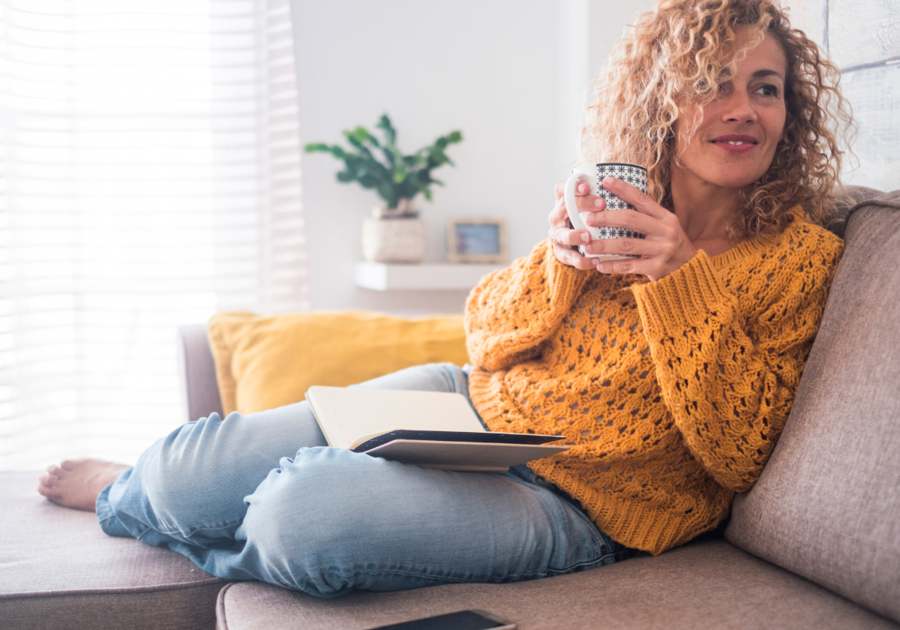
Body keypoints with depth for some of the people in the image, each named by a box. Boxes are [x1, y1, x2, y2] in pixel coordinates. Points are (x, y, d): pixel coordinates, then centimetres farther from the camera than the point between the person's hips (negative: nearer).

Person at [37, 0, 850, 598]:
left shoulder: (801, 259, -7)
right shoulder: (616, 204, 4)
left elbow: (736, 455, -13)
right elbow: (485, 339, 5)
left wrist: (683, 281, -24)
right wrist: (557, 260, -16)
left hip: (572, 506, -4)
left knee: (304, 514, -28)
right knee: (188, 467, -9)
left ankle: (128, 502, 8)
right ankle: (141, 485, 31)